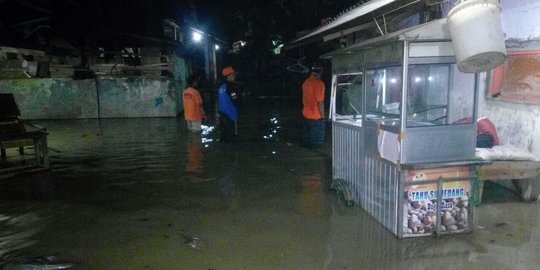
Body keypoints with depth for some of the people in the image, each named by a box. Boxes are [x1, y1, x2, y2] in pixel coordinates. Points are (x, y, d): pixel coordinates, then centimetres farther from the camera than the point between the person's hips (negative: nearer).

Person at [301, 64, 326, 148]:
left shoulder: (306, 82, 4)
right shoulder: (319, 83, -20)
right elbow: (320, 102, -21)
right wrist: (323, 117, -13)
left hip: (306, 115, 8)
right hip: (316, 117, -8)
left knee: (307, 139, 19)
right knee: (316, 142, 5)